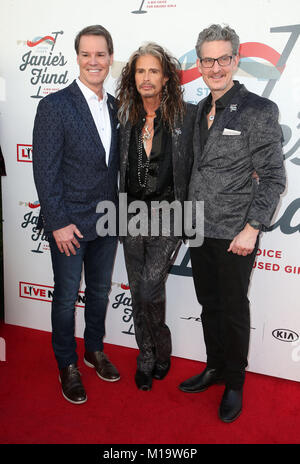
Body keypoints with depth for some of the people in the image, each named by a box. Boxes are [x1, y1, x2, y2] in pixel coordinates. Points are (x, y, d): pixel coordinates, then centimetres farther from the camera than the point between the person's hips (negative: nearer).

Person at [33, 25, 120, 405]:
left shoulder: (115, 107, 6)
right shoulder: (54, 105, -11)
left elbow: (114, 164, 11)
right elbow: (45, 170, -14)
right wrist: (59, 222, -16)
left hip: (106, 222, 6)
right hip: (69, 223, -5)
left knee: (100, 290, 19)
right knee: (66, 296, 9)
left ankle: (94, 350, 40)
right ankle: (67, 366, 29)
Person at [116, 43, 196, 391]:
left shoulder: (187, 115, -5)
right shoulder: (127, 118, 7)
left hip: (168, 215, -4)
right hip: (133, 215, 4)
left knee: (149, 290, -11)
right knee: (138, 293, 11)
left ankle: (162, 351, 18)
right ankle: (146, 360, 30)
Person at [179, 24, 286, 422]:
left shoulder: (259, 110, -10)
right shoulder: (200, 111, 10)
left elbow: (273, 177, -12)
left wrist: (252, 228, -17)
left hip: (235, 234, -6)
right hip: (200, 229, 6)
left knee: (234, 311, 8)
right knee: (209, 305, 17)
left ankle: (234, 383, 27)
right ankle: (214, 368, 36)